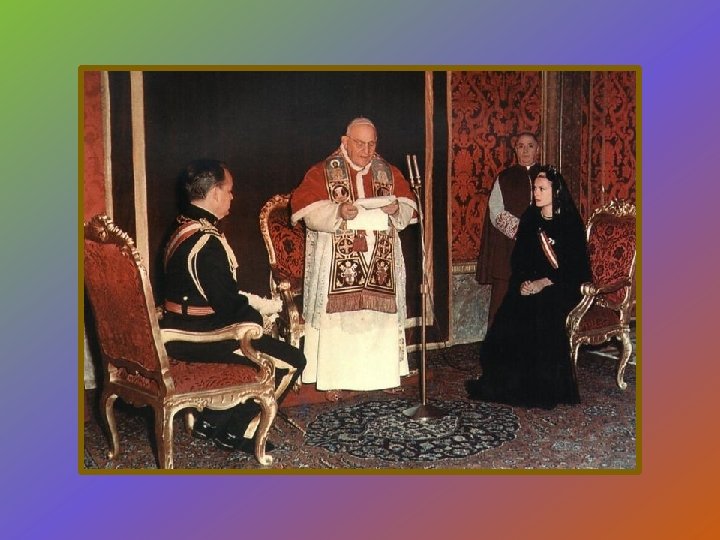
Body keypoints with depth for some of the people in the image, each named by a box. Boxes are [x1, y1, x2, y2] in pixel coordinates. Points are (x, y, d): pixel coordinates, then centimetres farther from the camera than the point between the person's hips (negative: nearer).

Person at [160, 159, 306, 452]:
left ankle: (212, 420, 26)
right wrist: (262, 305, -2)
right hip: (199, 337, -10)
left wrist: (252, 301, 7)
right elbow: (228, 304, -21)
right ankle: (238, 432, 8)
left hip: (179, 330, 10)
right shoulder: (207, 242, -23)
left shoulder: (183, 229, 8)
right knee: (291, 362, -6)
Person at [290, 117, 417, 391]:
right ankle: (334, 378, 3)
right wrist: (337, 212, -24)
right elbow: (307, 210, -8)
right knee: (338, 317, -5)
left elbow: (408, 208, 10)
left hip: (381, 262, 4)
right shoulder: (322, 172, 1)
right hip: (337, 263, -3)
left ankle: (382, 376, 16)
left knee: (381, 316, 5)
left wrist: (395, 208, -12)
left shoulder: (388, 172, 12)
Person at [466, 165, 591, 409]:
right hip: (529, 285, 4)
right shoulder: (529, 218, 11)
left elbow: (575, 265, -8)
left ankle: (544, 388, -19)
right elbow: (518, 258, 12)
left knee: (544, 315, -32)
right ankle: (508, 384, -9)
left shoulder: (571, 222, -3)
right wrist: (523, 281, -7)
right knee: (510, 314, -21)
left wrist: (545, 283, -18)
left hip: (561, 287, -4)